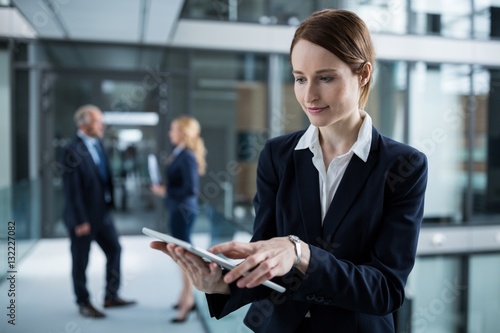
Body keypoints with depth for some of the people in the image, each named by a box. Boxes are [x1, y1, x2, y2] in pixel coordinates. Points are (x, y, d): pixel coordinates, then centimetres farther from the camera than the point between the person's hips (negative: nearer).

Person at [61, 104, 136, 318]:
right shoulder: (72, 150, -18)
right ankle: (84, 304, 24)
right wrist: (80, 220, -19)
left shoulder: (98, 144, 6)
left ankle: (111, 296, 29)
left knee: (114, 249, 14)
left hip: (102, 212, 8)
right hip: (83, 216, -8)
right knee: (81, 261, 7)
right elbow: (71, 189, -19)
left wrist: (110, 202, 10)